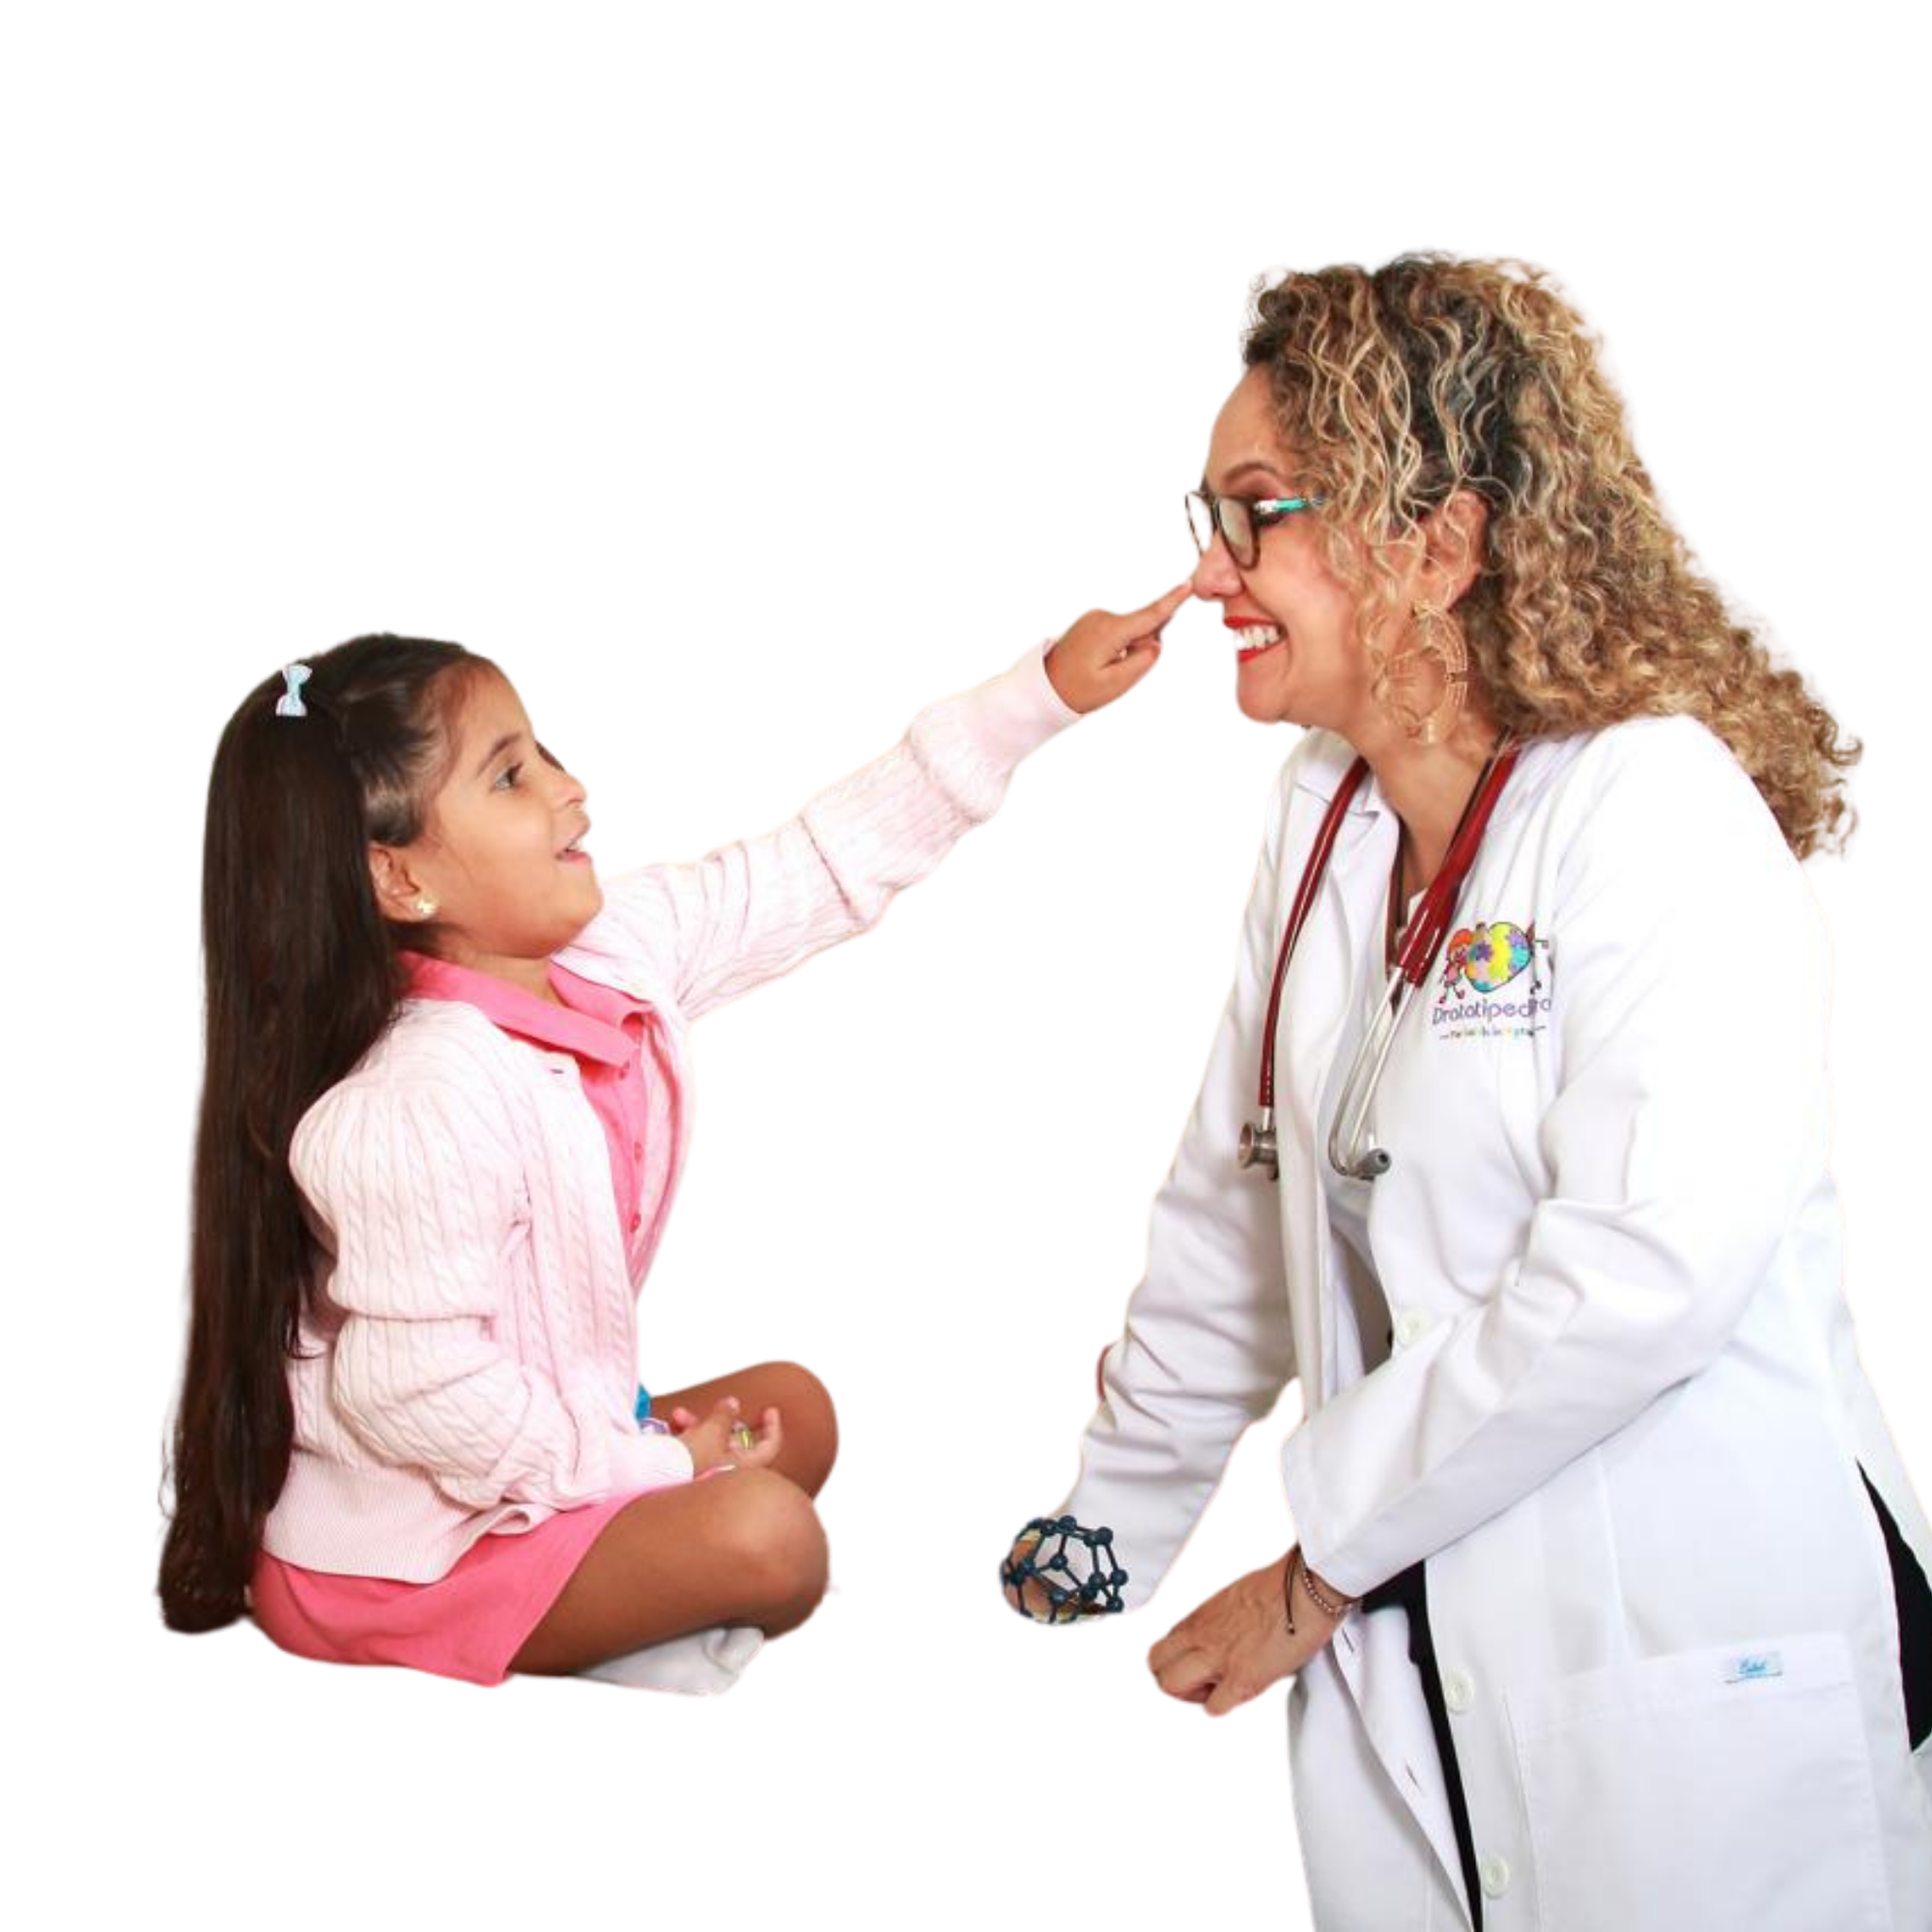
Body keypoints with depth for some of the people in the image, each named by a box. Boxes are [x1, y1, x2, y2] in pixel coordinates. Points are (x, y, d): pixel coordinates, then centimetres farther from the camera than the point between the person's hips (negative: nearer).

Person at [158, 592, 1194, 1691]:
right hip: (402, 1552, -9)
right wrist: (651, 1466, -18)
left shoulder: (611, 951, -5)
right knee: (764, 1536, -20)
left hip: (551, 1441, 9)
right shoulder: (422, 1109, -31)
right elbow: (417, 1394, -30)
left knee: (796, 1405, 20)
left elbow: (827, 865, 0)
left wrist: (1041, 690, -5)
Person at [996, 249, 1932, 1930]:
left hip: (1693, 1670, -6)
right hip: (1406, 1651, 7)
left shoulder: (1660, 811, -14)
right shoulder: (1320, 805, 9)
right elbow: (1237, 1196, 16)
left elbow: (1648, 1273, -23)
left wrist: (1318, 1564, -15)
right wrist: (1110, 1531, 18)